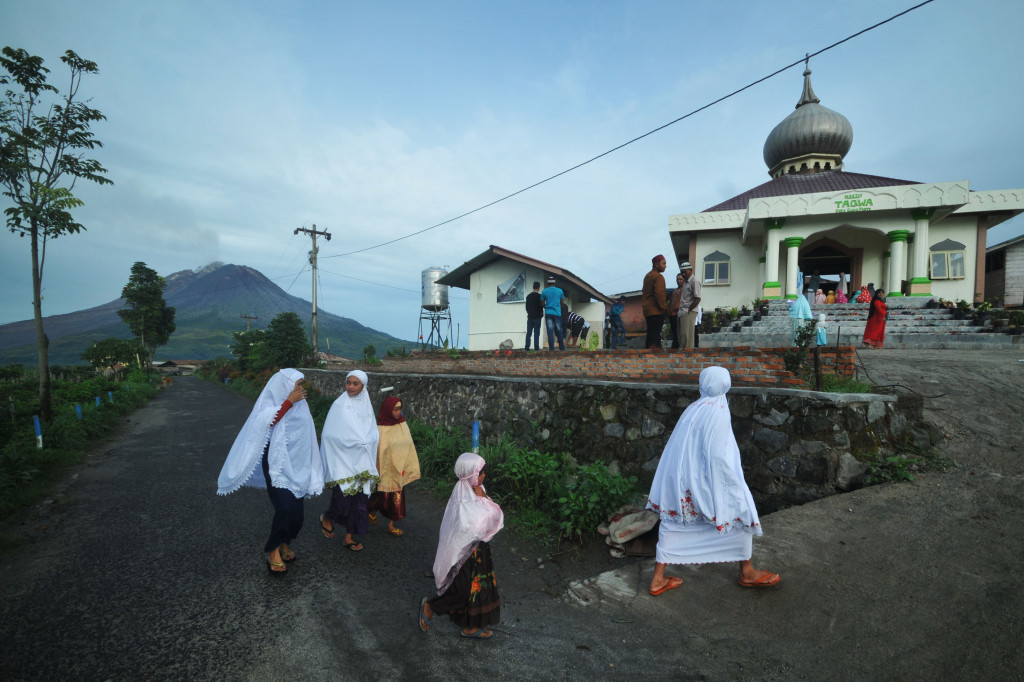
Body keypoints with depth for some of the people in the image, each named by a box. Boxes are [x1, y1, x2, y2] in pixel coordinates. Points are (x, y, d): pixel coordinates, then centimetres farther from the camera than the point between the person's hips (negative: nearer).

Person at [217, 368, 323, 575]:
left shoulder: (299, 405, 10)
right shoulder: (269, 400, -5)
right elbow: (267, 422, -25)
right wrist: (289, 401, -22)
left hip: (296, 465, 5)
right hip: (277, 465, -5)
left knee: (296, 510, 5)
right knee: (286, 509, -16)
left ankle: (284, 544, 31)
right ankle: (273, 551, 7)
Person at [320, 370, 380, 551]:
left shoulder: (366, 405, 8)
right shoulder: (340, 405, -8)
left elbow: (373, 435, 10)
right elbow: (335, 435, -13)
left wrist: (364, 440, -10)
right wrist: (363, 441, -9)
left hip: (361, 462, 5)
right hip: (343, 460, -5)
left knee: (358, 499, 7)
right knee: (343, 498, -5)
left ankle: (349, 537, 22)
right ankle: (327, 518, 27)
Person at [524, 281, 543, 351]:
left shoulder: (528, 296, 7)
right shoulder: (539, 296, -9)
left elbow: (527, 307, 10)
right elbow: (541, 306, -9)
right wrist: (541, 314, 5)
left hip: (530, 317, 4)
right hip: (537, 317, -4)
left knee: (528, 332, 5)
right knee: (536, 333, -2)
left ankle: (527, 347, 3)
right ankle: (536, 347, -3)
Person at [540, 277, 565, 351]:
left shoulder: (544, 291, 1)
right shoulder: (560, 291, 3)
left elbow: (542, 304, 7)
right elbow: (562, 303, 11)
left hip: (548, 313, -1)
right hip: (557, 313, 1)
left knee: (550, 331, -1)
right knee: (558, 331, 10)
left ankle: (551, 347, -7)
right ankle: (561, 347, 15)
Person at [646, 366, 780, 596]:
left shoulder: (692, 409, 6)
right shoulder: (718, 412, -14)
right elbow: (716, 455, -20)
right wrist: (736, 485, -10)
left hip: (678, 479, 7)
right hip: (704, 481, -6)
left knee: (672, 523, 14)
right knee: (741, 513, 15)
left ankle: (658, 579, 18)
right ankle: (747, 572, 31)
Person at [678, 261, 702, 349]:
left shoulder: (694, 281, -9)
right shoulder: (685, 282, 19)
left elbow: (697, 299, -16)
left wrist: (688, 310, -16)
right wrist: (681, 311, 12)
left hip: (689, 313, -9)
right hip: (683, 312, 9)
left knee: (687, 335, -8)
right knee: (683, 335, 11)